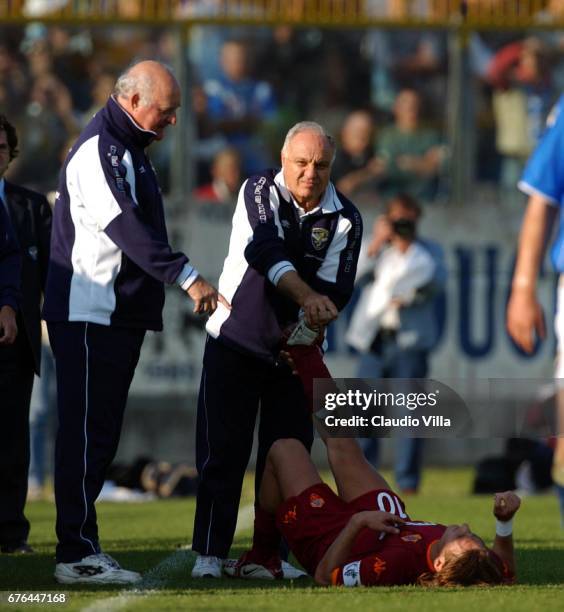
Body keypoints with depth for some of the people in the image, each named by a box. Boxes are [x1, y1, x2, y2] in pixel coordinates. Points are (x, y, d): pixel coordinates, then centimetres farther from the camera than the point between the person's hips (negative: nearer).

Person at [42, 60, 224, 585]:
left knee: (100, 433, 10)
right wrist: (185, 276, -29)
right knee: (86, 432, -9)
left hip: (121, 314, 10)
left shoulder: (128, 149, 19)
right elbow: (125, 227, -24)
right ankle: (76, 554, -9)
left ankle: (79, 546, 14)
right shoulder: (98, 149, -13)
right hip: (87, 313, -10)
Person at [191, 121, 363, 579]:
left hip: (294, 348, 3)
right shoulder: (259, 192, -12)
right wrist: (308, 296, -43)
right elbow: (265, 252, -29)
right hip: (235, 340, -3)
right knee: (223, 450, -4)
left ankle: (272, 554, 11)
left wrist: (313, 321, -30)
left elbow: (336, 288, -10)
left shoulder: (344, 220, -5)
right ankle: (210, 552, 2)